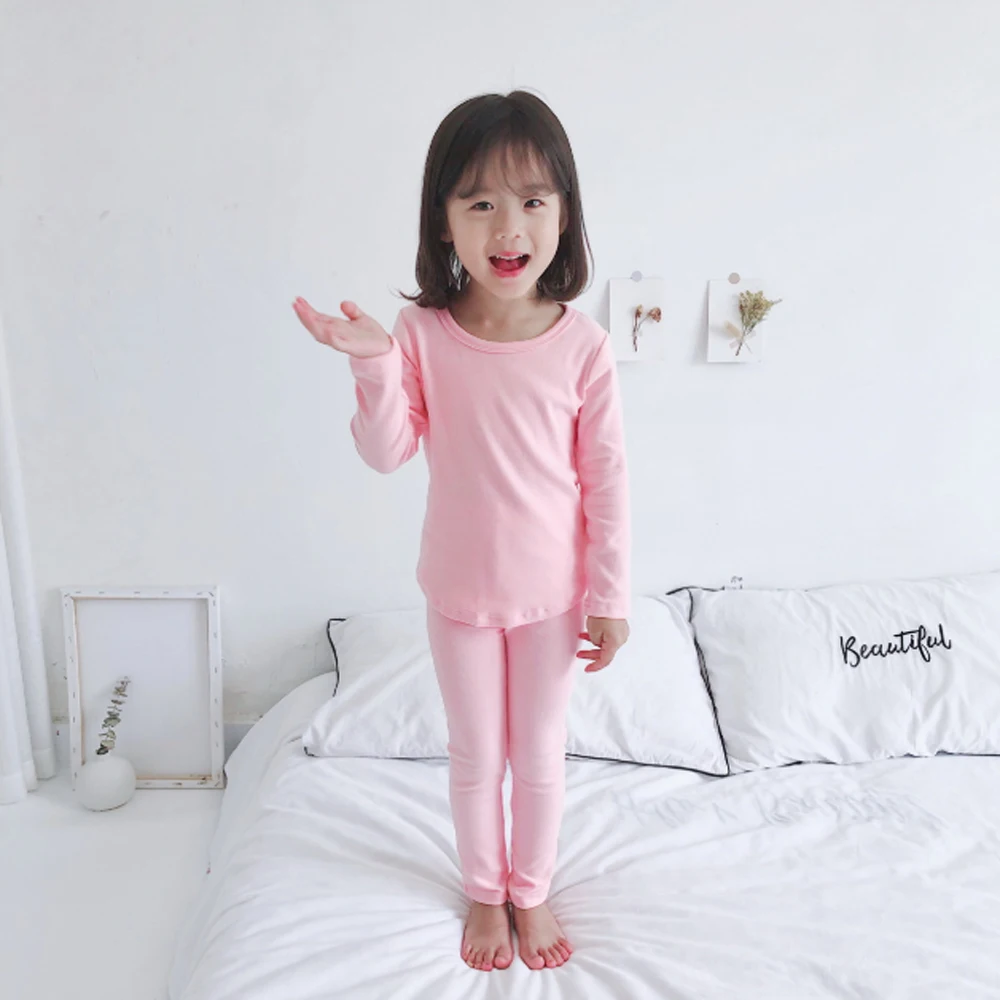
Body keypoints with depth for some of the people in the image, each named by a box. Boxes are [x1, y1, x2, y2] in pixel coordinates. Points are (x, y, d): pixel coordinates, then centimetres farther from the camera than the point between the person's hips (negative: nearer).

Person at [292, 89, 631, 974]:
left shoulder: (581, 344, -14)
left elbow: (606, 475, -8)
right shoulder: (421, 333, -11)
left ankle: (533, 891, 44)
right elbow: (388, 454, -8)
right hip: (460, 588, 1)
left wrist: (610, 594, -5)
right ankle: (485, 892, 45)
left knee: (541, 753, 17)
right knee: (476, 753, 19)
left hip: (553, 590, 0)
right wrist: (372, 367, -25)